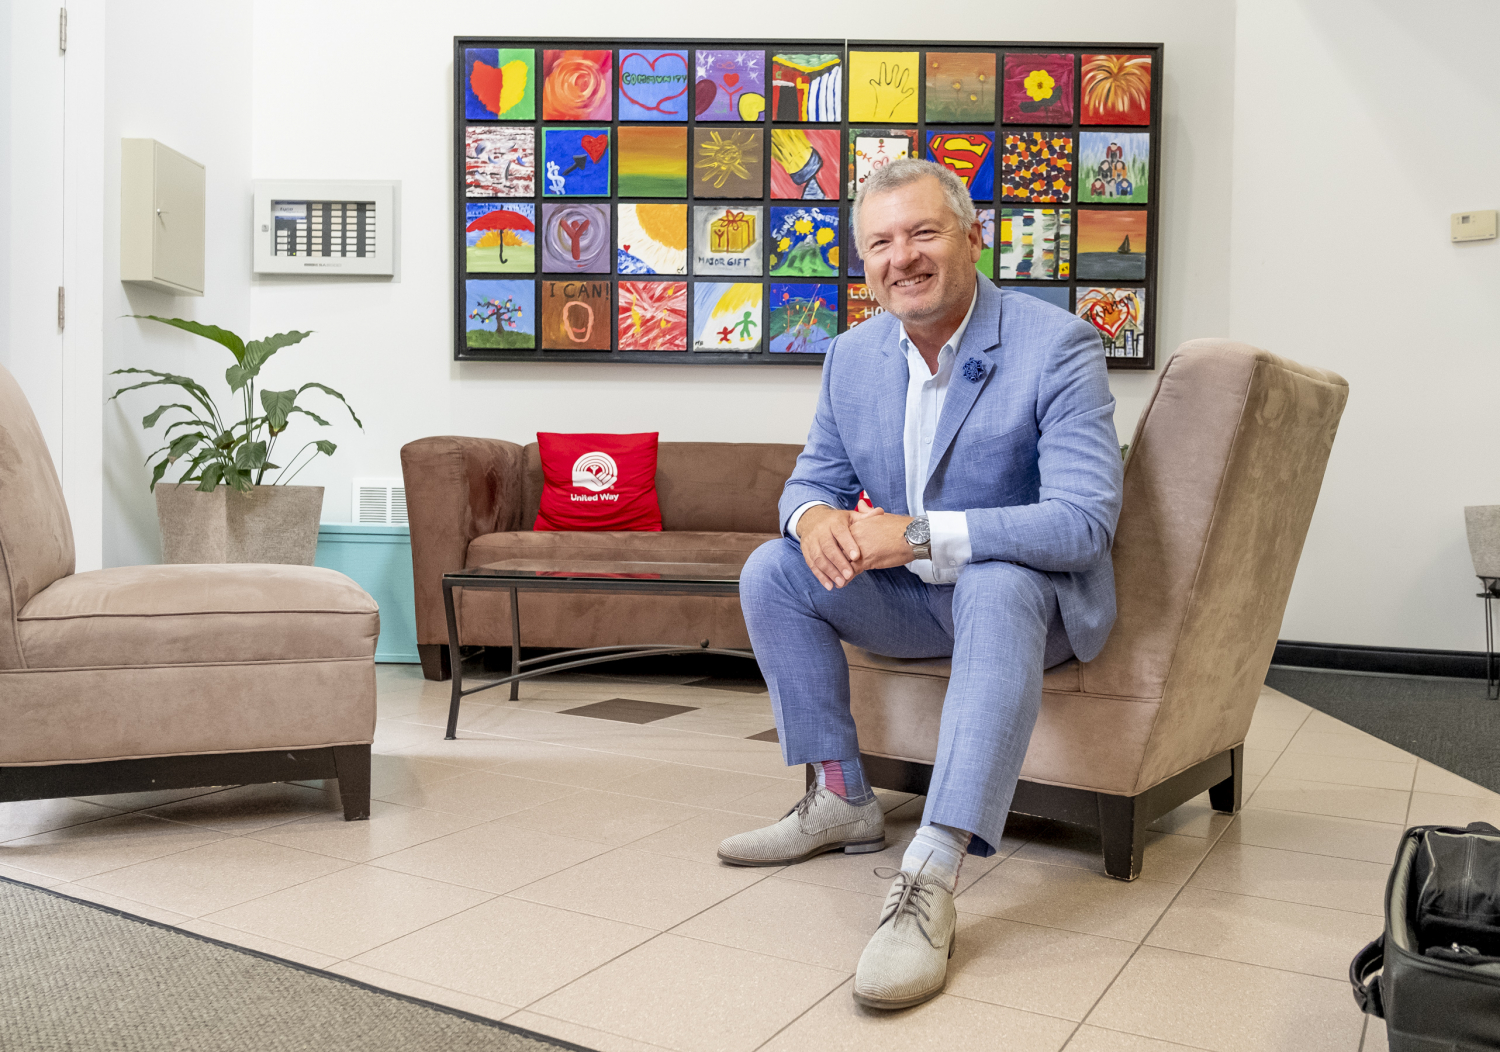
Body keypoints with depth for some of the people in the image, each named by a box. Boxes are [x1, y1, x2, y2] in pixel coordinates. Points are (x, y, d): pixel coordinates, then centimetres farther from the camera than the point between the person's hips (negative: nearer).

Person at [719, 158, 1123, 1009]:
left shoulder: (1058, 346, -18)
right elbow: (815, 476, 10)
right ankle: (844, 803, -1)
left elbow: (1084, 521, -27)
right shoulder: (853, 356, 0)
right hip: (910, 595, 6)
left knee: (996, 588, -38)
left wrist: (918, 534, -34)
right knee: (772, 571, -10)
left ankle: (931, 881, -41)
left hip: (1033, 594, -6)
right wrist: (813, 515, -18)